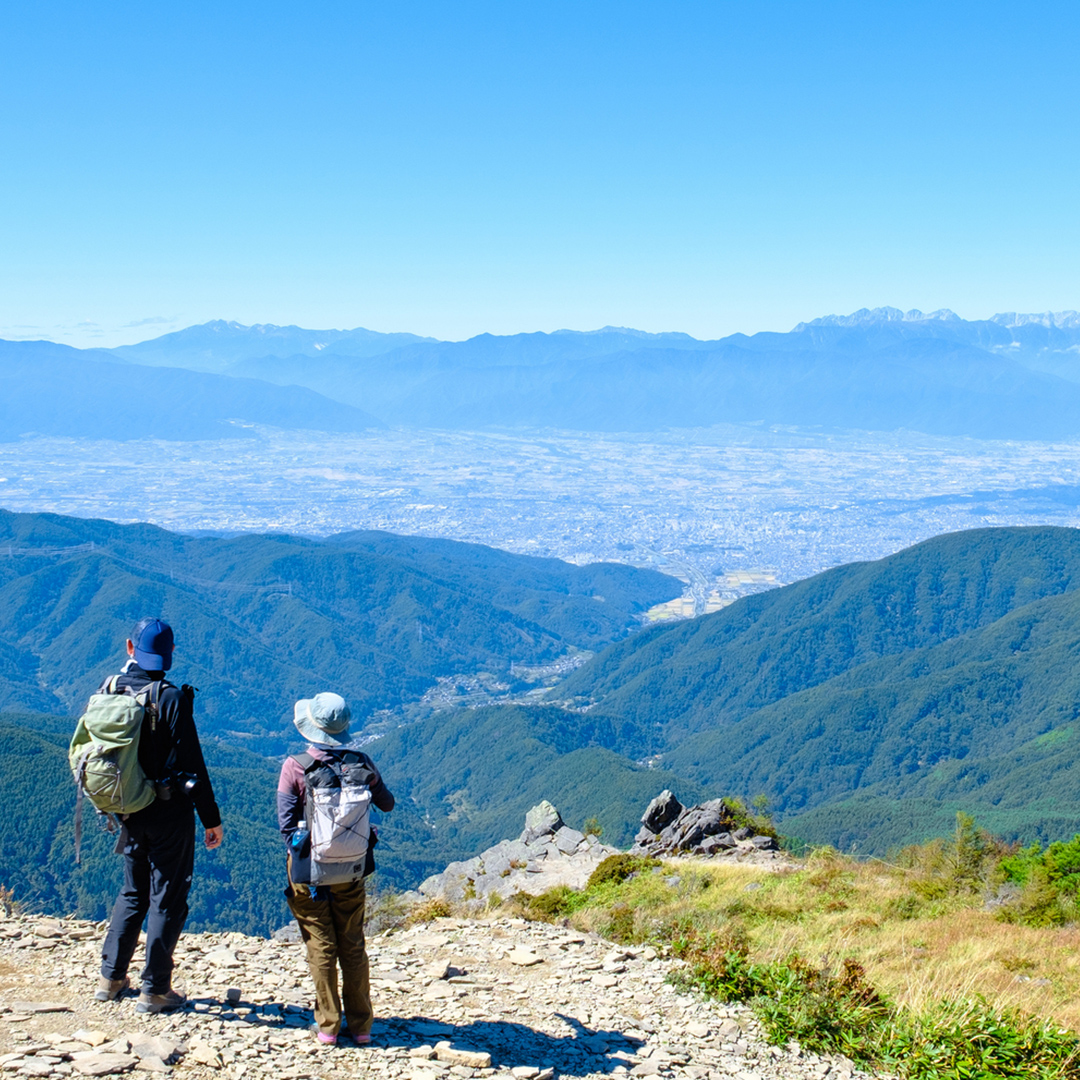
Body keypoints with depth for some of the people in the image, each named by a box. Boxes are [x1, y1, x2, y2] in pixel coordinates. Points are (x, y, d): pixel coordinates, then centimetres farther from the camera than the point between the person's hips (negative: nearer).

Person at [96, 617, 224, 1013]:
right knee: (167, 898, 5)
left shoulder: (108, 692, -1)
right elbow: (192, 762, -16)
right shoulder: (171, 698, -18)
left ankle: (111, 978, 26)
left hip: (129, 809, 5)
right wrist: (211, 818, -8)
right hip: (169, 812, -5)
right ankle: (155, 991, 10)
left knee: (133, 892, 22)